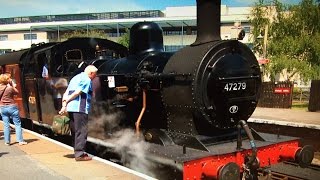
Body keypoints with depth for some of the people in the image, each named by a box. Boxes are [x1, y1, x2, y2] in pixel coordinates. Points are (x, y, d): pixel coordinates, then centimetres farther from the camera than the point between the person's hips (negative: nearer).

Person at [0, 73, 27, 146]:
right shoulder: (10, 88, -16)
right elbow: (17, 92, 1)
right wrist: (13, 86, 2)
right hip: (11, 107, -5)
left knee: (6, 125, 10)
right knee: (17, 124, 4)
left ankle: (7, 141, 13)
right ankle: (20, 140, 3)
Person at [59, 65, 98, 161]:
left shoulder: (75, 78, 22)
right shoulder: (87, 80, -6)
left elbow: (66, 93, 13)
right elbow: (77, 93, -14)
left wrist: (64, 104, 4)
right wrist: (66, 103, -7)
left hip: (71, 108, 9)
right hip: (80, 109, -9)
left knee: (75, 131, 15)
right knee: (81, 131, -4)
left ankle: (77, 152, 21)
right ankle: (79, 154, -4)